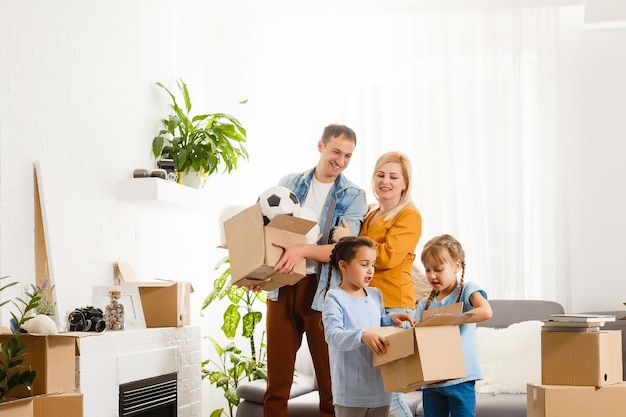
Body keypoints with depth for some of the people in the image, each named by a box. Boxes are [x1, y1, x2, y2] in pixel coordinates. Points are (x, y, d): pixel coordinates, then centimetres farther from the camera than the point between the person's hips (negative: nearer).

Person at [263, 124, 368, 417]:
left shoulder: (352, 196, 1)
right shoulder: (289, 184, 9)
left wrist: (302, 251, -25)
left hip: (323, 290, -2)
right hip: (282, 286, 2)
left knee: (330, 378, 3)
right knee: (277, 377, 7)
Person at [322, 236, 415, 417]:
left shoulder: (375, 295, 11)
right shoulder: (335, 298, -11)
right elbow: (333, 335, -25)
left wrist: (391, 319, 3)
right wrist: (362, 336, -41)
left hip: (379, 385, 7)